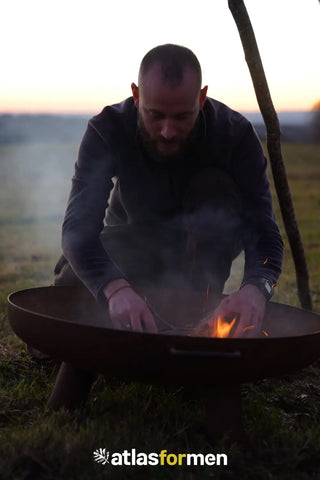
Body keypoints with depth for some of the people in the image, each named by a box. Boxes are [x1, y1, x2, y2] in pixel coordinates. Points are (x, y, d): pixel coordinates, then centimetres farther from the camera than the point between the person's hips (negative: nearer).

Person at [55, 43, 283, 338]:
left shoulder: (235, 134, -28)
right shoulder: (107, 131, -28)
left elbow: (263, 229, -33)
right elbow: (79, 225, -38)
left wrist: (256, 287, -56)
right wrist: (116, 289, -58)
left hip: (204, 243, 0)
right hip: (132, 237, 1)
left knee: (216, 188, -32)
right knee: (69, 284, -24)